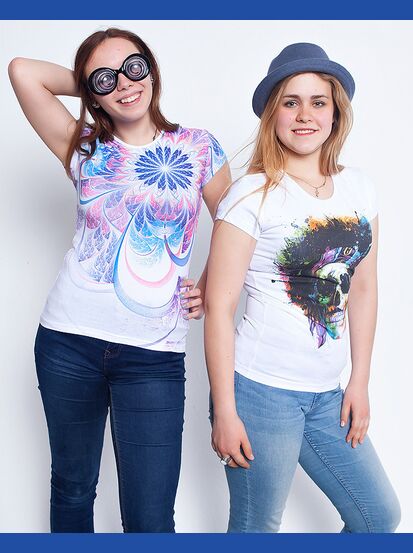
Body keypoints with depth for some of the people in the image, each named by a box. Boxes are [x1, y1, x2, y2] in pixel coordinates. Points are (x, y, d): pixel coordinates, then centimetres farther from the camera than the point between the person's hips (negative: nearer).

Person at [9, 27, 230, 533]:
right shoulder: (85, 151, 6)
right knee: (72, 486, 18)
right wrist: (90, 84, 8)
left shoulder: (198, 148, 3)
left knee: (150, 519, -1)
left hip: (153, 356, -2)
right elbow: (23, 71, -1)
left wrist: (212, 286, 1)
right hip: (68, 341, 2)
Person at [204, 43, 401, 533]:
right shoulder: (253, 194, -11)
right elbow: (218, 305, -12)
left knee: (379, 516, 15)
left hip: (327, 395, 6)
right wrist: (224, 412, -13)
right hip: (261, 389, -6)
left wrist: (359, 382, 10)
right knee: (257, 529, 7)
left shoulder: (357, 187, 5)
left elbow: (363, 288, 11)